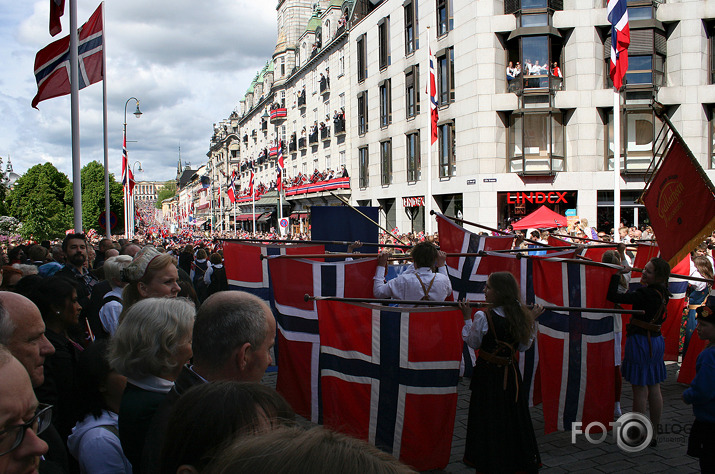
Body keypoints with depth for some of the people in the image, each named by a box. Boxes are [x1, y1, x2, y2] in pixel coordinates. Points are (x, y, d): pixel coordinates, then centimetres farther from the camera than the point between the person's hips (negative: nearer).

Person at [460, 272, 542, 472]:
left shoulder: (483, 317, -19)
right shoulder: (521, 316, -6)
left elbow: (473, 343, -6)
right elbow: (524, 346, 4)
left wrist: (467, 318, 2)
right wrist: (532, 321, 10)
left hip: (487, 373, -4)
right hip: (510, 373, 4)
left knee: (488, 422, 9)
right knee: (514, 417, 17)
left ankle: (489, 464, 20)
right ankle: (523, 462, 29)